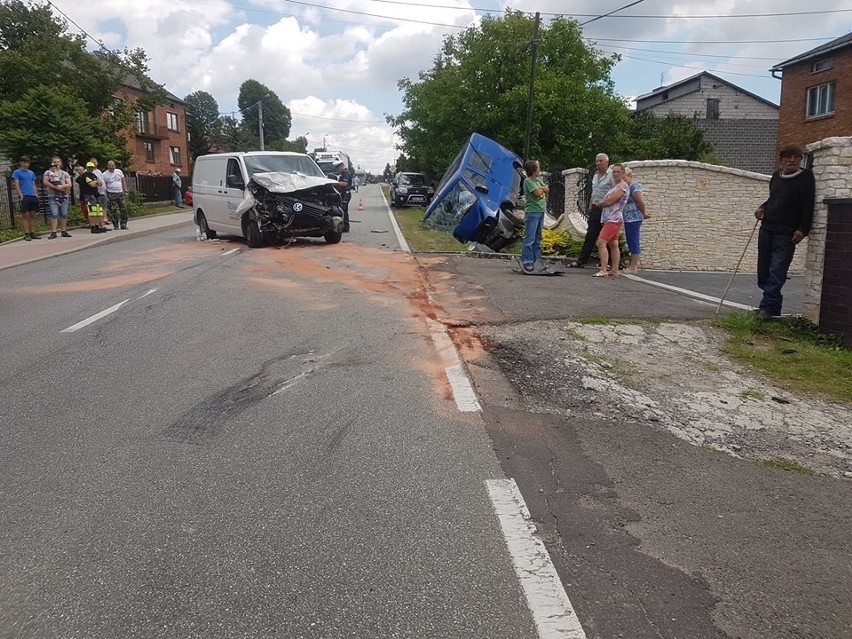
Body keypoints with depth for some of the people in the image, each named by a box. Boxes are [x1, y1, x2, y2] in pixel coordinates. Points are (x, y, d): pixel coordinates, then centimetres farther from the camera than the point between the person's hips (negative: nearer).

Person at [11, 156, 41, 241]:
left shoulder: (31, 173, 20)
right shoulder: (16, 172, 5)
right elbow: (16, 184, -3)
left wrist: (36, 194, 8)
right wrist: (20, 195, -13)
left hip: (33, 196, 5)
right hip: (24, 196, -5)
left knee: (33, 215, 4)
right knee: (25, 215, -6)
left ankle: (32, 233, 7)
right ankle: (26, 234, -5)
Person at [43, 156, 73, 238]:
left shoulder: (65, 174, 14)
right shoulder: (48, 172, 8)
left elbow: (70, 184, 4)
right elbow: (45, 182, -6)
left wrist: (62, 186, -15)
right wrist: (55, 187, -15)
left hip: (64, 196, 3)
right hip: (53, 196, -3)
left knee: (64, 214, 5)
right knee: (54, 214, -10)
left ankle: (63, 231, 13)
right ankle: (53, 232, -11)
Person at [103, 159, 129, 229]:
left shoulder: (119, 171, 7)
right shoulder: (104, 174, -5)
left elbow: (123, 181, 15)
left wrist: (125, 189, 7)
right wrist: (105, 196, -13)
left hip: (120, 193, 4)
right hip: (111, 194, -4)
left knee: (124, 209, 3)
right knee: (113, 211, -3)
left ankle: (123, 224, 12)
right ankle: (115, 226, 4)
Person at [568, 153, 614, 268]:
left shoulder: (611, 175, -8)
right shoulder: (595, 175, 17)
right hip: (595, 210, 7)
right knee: (590, 236, 7)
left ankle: (606, 263, 5)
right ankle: (581, 260, 7)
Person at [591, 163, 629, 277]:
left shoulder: (623, 186, -11)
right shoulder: (615, 187, 21)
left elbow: (609, 201, -16)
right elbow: (606, 200, 20)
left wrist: (599, 203, 1)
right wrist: (600, 202, 0)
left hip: (613, 220, -11)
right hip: (610, 219, 11)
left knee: (601, 243, -18)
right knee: (613, 244, 11)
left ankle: (603, 270, -21)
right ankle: (614, 270, 15)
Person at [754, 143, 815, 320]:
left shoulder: (805, 178, -5)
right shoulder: (776, 176, 13)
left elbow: (808, 206, -9)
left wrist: (802, 230, -18)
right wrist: (763, 208, 7)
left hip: (786, 235, -6)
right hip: (766, 230, 7)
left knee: (777, 273, -11)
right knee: (763, 272, 7)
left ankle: (768, 307, -10)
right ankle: (772, 305, 18)